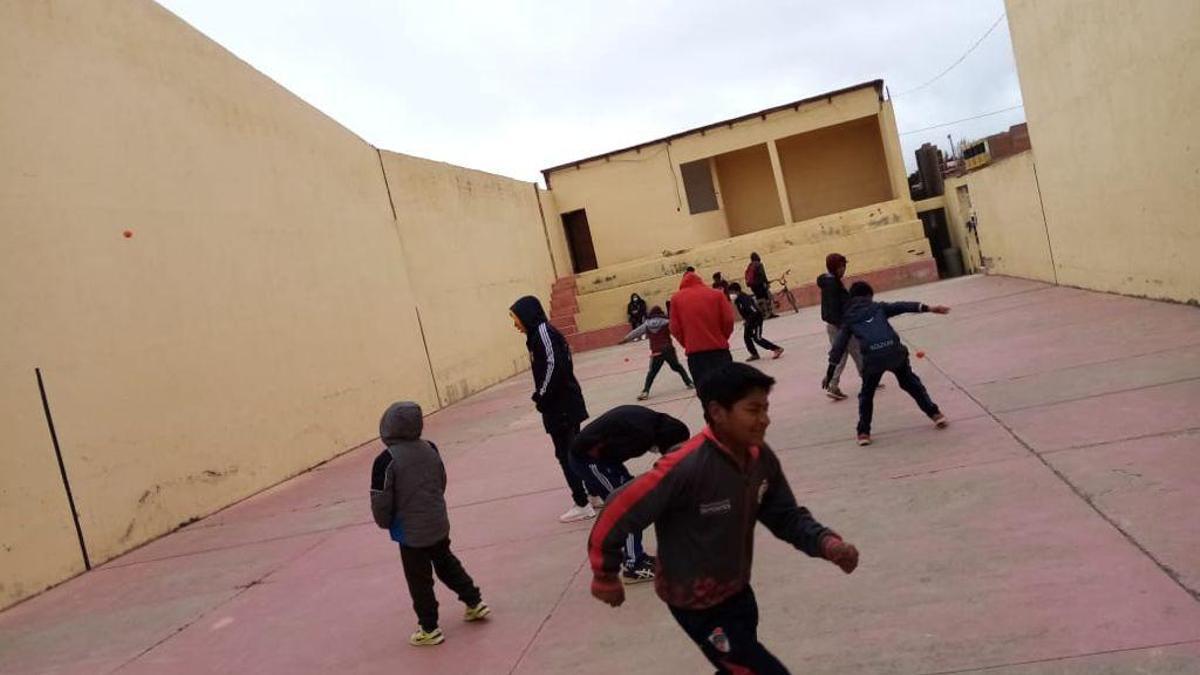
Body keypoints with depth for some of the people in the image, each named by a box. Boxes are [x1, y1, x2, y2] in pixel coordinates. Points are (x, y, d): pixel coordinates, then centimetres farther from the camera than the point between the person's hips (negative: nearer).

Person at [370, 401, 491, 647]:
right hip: (439, 524, 6)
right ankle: (474, 602, 32)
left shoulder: (386, 461, -22)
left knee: (419, 580, 9)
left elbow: (380, 500, -15)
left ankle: (429, 629, 20)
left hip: (411, 532, -6)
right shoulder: (429, 449, -3)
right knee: (447, 563, 26)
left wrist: (385, 522, 5)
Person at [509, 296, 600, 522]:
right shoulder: (538, 334, 14)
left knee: (566, 454, -1)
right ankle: (594, 494, 28)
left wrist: (541, 397, -16)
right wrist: (542, 397, 7)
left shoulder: (543, 332, -15)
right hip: (565, 403, 10)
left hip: (560, 405, -10)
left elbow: (554, 366, -23)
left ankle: (582, 505, 6)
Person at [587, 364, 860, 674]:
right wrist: (605, 577, -13)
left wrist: (825, 542, -19)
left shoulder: (761, 458, -11)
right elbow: (617, 514, -26)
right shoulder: (685, 468, -33)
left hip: (738, 591, 7)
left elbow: (786, 516, 1)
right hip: (696, 604, -7)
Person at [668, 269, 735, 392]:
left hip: (694, 352, 0)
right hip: (719, 349, 1)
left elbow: (675, 328, 1)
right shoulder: (716, 294, 3)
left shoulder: (676, 298, 3)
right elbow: (728, 320, -2)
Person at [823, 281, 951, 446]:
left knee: (866, 394, 20)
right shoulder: (879, 307, 22)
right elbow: (902, 307, 10)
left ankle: (864, 432, 16)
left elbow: (838, 347, 14)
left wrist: (829, 373, 14)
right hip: (894, 351, 1)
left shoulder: (848, 319, 20)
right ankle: (935, 413, 26)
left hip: (872, 357, -1)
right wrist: (929, 308, 4)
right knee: (911, 383, 25)